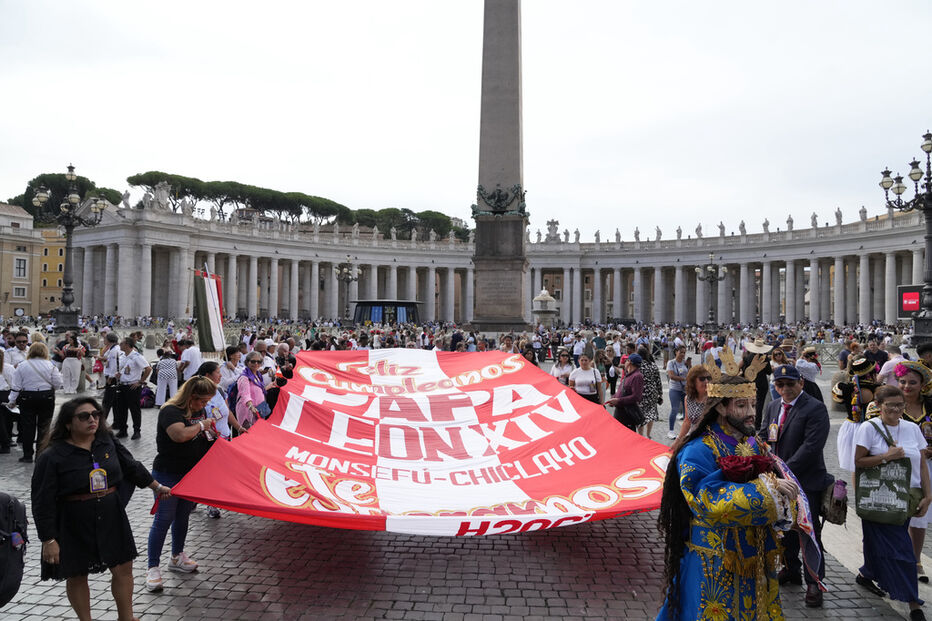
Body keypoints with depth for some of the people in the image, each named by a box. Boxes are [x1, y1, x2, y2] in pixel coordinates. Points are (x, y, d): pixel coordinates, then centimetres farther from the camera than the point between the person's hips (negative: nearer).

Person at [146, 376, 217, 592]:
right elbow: (180, 435, -37)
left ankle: (177, 558, 35)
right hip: (168, 475, -8)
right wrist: (202, 425, -22)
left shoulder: (200, 411, 7)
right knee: (163, 520, -3)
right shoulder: (170, 411, -19)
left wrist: (213, 435, 3)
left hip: (191, 474, 8)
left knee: (182, 516, 19)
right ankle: (153, 568, 6)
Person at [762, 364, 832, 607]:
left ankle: (814, 582, 15)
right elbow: (766, 439, 13)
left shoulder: (815, 409, -14)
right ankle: (791, 569, 35)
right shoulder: (772, 407, 9)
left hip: (806, 482, -6)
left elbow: (811, 446, -22)